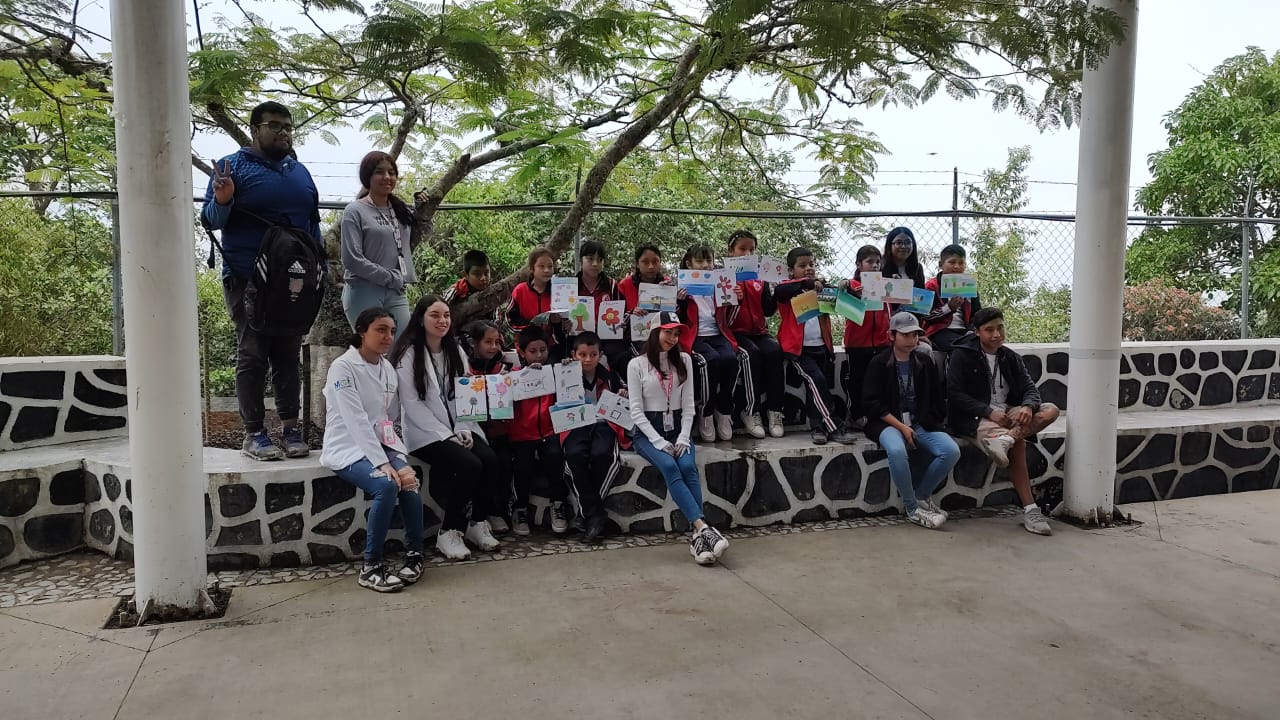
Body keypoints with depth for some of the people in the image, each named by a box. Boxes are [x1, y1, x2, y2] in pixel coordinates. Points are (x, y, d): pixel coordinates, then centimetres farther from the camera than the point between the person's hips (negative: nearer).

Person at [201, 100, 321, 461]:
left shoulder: (300, 172, 15)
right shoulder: (233, 166, -1)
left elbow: (314, 222, 20)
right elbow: (211, 220, -5)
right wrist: (222, 201, -27)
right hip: (248, 281, -5)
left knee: (289, 356, 7)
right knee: (253, 356, -2)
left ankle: (291, 428, 12)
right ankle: (254, 434, 2)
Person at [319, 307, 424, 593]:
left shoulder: (388, 368, 8)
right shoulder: (343, 367, -13)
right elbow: (357, 421, -21)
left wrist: (397, 459, -3)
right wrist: (383, 464, -26)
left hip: (381, 444, 5)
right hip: (348, 449, -5)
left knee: (409, 483, -24)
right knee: (387, 486, -30)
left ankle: (414, 555, -7)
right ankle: (371, 567, -17)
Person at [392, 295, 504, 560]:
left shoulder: (456, 352, 13)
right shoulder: (408, 354, -7)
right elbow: (411, 403, -12)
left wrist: (463, 430, -9)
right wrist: (447, 435, -17)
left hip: (459, 428, 5)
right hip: (426, 432, -5)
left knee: (490, 460, -21)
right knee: (469, 465, -28)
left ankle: (479, 522, -1)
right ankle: (449, 531, -10)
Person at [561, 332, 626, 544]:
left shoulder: (610, 376, 9)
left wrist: (624, 398, -1)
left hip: (604, 424, 0)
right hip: (576, 426, 0)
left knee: (602, 454, -33)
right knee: (575, 455, -32)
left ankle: (588, 513, -17)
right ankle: (594, 516, -27)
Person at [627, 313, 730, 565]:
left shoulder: (684, 360, 9)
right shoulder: (637, 365, -1)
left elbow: (688, 404, 6)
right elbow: (636, 411, -6)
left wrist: (683, 438, -9)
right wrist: (659, 441, -17)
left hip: (677, 428, 3)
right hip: (648, 431, -3)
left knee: (688, 467, -28)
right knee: (670, 467, -31)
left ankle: (697, 536, -32)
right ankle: (703, 528, -39)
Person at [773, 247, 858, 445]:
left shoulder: (820, 288, 15)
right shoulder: (789, 289, -2)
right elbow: (778, 292, -24)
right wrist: (808, 283, -33)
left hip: (820, 347, 6)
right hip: (799, 348, -5)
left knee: (815, 388, 0)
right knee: (816, 380, -20)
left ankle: (817, 427, 10)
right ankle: (835, 427, -17)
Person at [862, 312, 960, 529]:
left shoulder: (925, 362, 12)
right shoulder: (879, 363, 0)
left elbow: (937, 400, 13)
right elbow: (872, 403, -7)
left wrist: (919, 426, -2)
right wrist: (901, 426, -15)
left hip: (921, 423, 4)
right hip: (889, 422, -4)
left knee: (951, 451, -22)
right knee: (896, 450, -37)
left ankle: (920, 495, 1)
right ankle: (912, 508, -17)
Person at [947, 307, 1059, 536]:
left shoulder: (1010, 357, 14)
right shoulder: (962, 355, -4)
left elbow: (1030, 388, 6)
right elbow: (954, 395, -11)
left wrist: (1027, 407, -19)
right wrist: (989, 412, -21)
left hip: (1008, 413, 6)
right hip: (975, 417, -6)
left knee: (1051, 410, -18)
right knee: (1018, 444, -30)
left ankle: (1005, 438, -39)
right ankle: (1030, 509, -29)